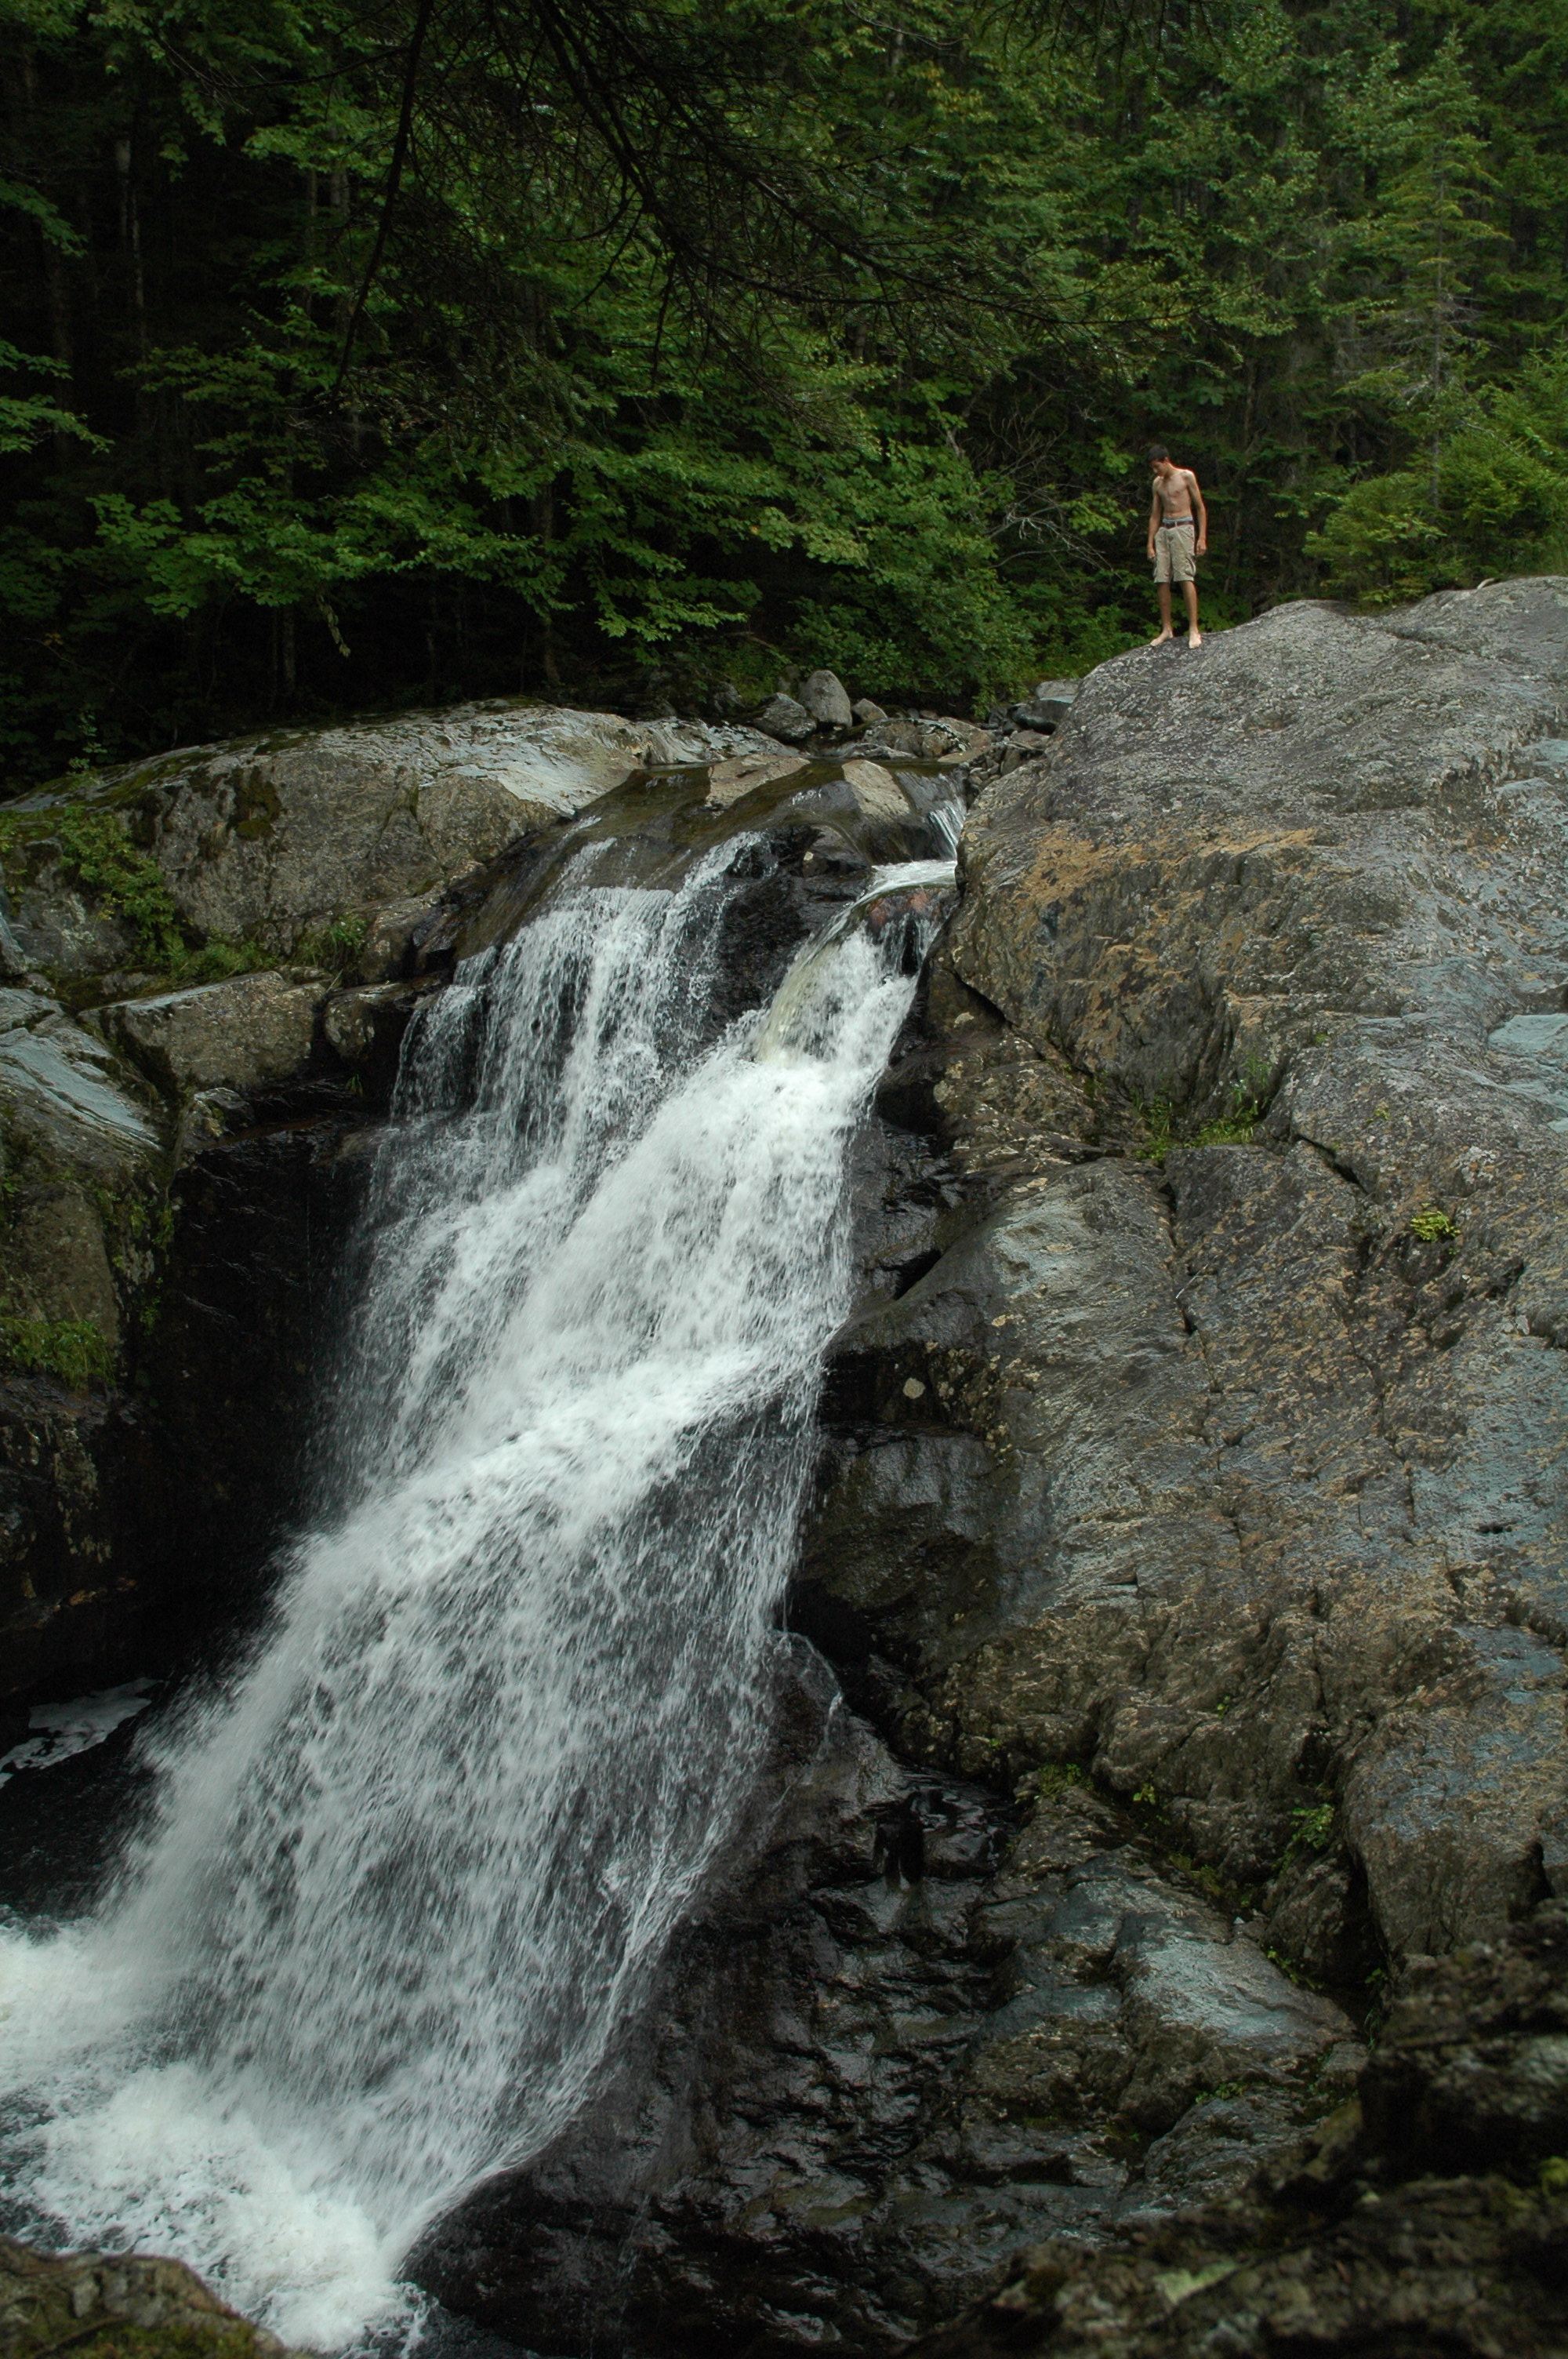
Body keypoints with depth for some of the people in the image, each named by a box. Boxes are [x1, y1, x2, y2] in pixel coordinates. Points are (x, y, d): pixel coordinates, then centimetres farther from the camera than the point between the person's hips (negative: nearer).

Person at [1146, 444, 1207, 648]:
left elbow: (1200, 508, 1)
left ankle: (1194, 629, -19)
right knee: (1162, 581, -2)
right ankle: (1166, 629, 5)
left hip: (1183, 528, -5)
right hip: (1163, 530, 6)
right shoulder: (1158, 483, 15)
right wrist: (1150, 544, 14)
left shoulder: (1186, 476, 0)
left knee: (1186, 578, -16)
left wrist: (1202, 538, -7)